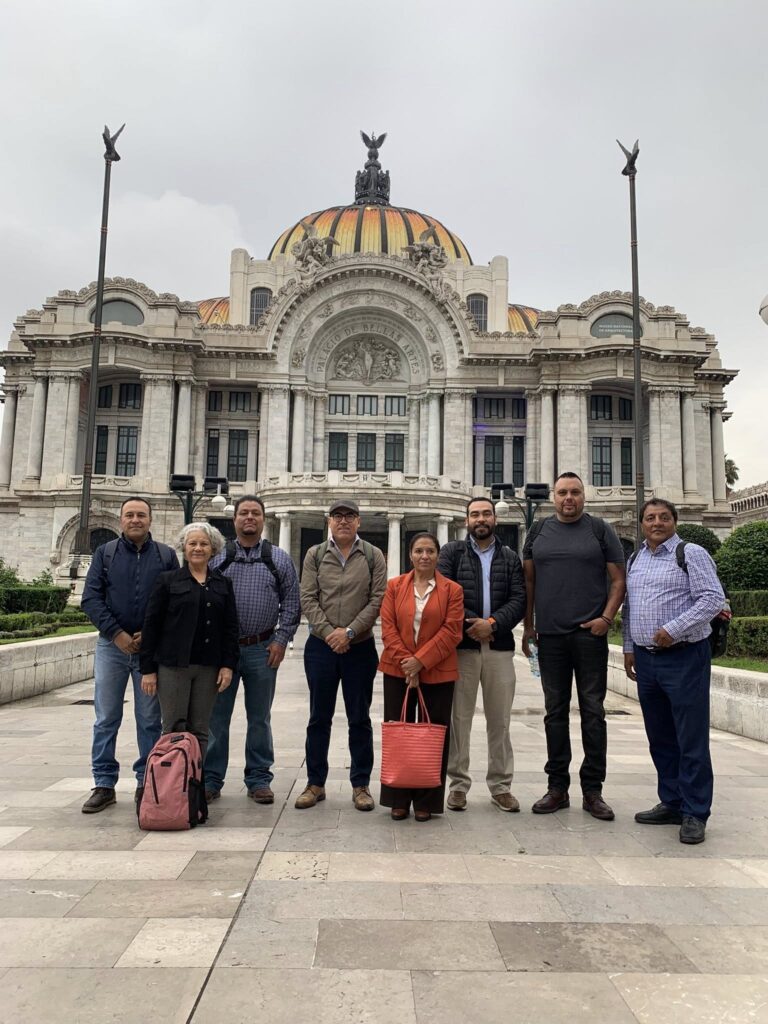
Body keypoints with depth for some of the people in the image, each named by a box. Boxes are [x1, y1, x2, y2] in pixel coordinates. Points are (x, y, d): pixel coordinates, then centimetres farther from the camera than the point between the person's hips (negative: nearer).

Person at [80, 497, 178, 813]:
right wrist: (117, 633, -10)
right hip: (111, 645, 1)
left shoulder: (167, 556, 5)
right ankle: (104, 784, 15)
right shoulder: (105, 553, 7)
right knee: (106, 719, 5)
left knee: (149, 719, 5)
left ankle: (147, 782, 16)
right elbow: (90, 598, 0)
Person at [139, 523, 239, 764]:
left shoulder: (223, 584, 10)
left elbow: (231, 627, 9)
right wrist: (148, 669, -4)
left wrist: (228, 665, -1)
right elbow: (151, 625, 0)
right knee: (173, 730, 1)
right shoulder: (167, 581, 2)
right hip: (173, 664, -2)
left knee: (200, 731, 8)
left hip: (208, 667, 3)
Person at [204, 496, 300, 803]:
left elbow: (291, 602, 5)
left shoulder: (279, 559, 5)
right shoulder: (217, 557, 4)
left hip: (262, 650, 0)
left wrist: (281, 639, -3)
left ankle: (259, 780, 21)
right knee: (216, 717, 6)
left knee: (259, 718, 10)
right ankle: (211, 779, 18)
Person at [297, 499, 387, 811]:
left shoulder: (373, 556, 2)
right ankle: (315, 783, 21)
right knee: (319, 718, 9)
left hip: (360, 647, -1)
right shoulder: (315, 555, 5)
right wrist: (328, 632, -13)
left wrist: (349, 631, -14)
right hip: (320, 645, 1)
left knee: (360, 719, 7)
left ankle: (361, 785, 18)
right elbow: (308, 599, -2)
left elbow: (377, 600, -5)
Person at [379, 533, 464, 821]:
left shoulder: (452, 590, 1)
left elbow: (451, 631, -7)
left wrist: (420, 661, -14)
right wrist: (405, 661, -11)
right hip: (398, 671, 1)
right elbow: (387, 627, 0)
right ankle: (399, 799, 19)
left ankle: (427, 801, 17)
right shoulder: (395, 586, 7)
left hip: (438, 673, -1)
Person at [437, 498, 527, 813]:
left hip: (499, 646, 2)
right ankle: (458, 784, 13)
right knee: (460, 717, 2)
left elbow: (519, 600, 3)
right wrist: (470, 624, -12)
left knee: (500, 719, 7)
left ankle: (500, 786, 18)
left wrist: (492, 623, -12)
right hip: (462, 645, -2)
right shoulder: (451, 552, 7)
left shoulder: (510, 558, 13)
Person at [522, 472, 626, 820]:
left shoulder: (600, 530, 4)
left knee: (592, 711, 2)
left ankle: (592, 790, 12)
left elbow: (618, 579, 3)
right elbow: (528, 579, 12)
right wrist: (528, 625, 7)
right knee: (555, 712, 8)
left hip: (589, 633, -2)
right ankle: (557, 787, 18)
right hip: (550, 635, 2)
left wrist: (607, 617, -10)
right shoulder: (539, 530, 10)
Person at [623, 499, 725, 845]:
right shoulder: (634, 561, 15)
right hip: (646, 659, 7)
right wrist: (629, 648, 16)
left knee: (691, 740, -1)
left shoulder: (691, 554, -5)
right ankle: (671, 804, 26)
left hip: (684, 657, -6)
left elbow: (713, 598, -14)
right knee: (660, 738, 14)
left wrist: (673, 630, -19)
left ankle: (695, 814, 9)